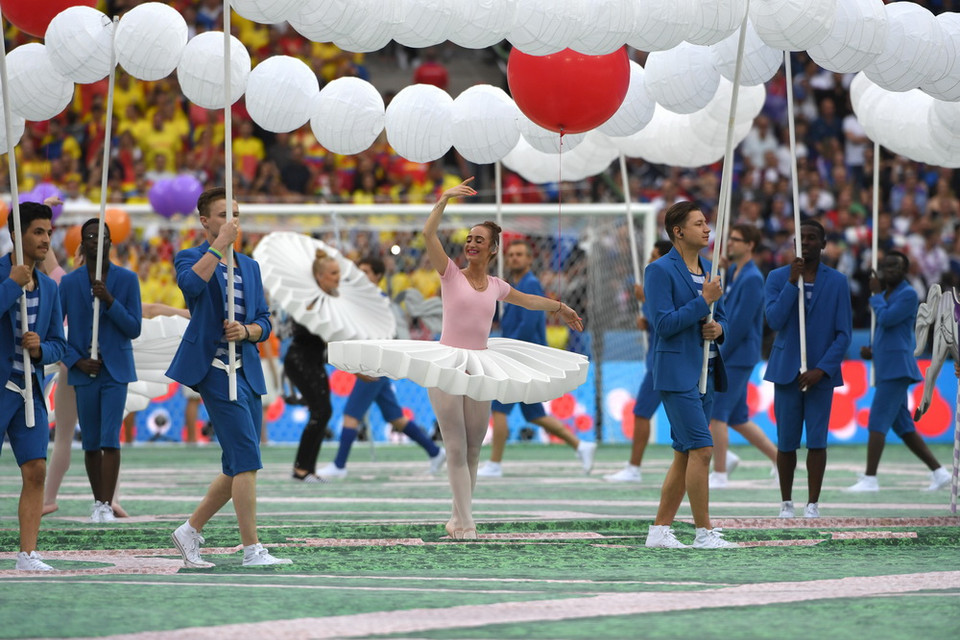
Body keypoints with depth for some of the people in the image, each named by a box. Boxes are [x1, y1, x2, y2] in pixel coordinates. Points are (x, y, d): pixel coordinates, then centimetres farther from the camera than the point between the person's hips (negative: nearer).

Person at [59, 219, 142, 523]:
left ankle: (107, 506, -13)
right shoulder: (69, 283, 1)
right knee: (91, 443, 5)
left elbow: (134, 329, -2)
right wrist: (75, 361, -8)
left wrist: (110, 300, -15)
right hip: (84, 372, 1)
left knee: (110, 439, -12)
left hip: (115, 370, -1)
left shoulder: (127, 280, 0)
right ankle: (97, 503, 15)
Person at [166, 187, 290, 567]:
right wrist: (220, 243, -21)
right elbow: (191, 283, -24)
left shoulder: (249, 267, 20)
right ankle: (252, 550, -14)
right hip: (215, 369, -7)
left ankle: (190, 530, 25)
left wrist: (246, 330, -6)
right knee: (246, 460, -15)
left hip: (247, 371, 7)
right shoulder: (191, 258, 1)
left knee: (238, 467, 10)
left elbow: (264, 321, 16)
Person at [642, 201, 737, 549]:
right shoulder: (660, 270, -9)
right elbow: (664, 323, -16)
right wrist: (704, 301, -17)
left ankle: (660, 530, 13)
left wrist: (718, 328, -2)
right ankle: (704, 532, -9)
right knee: (701, 449, -13)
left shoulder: (707, 271, 15)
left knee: (685, 454, 8)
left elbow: (721, 318, 21)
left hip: (704, 372, 8)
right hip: (677, 372, -8)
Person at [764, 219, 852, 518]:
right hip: (787, 370, 1)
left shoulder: (837, 282, 1)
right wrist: (793, 282, -17)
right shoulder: (777, 277, 3)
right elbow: (774, 320, -11)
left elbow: (843, 334, -1)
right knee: (786, 441, 3)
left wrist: (821, 370, -11)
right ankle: (786, 504, 13)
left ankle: (813, 505, 3)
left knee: (817, 441, -3)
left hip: (821, 372, -1)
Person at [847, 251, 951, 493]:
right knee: (903, 427, 9)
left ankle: (870, 479, -14)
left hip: (896, 370, -10)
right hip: (885, 371, 10)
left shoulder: (909, 295, -8)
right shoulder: (886, 297, 20)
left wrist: (876, 294, -4)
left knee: (877, 422, -13)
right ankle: (939, 472, 12)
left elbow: (886, 320, -18)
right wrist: (872, 353, 11)